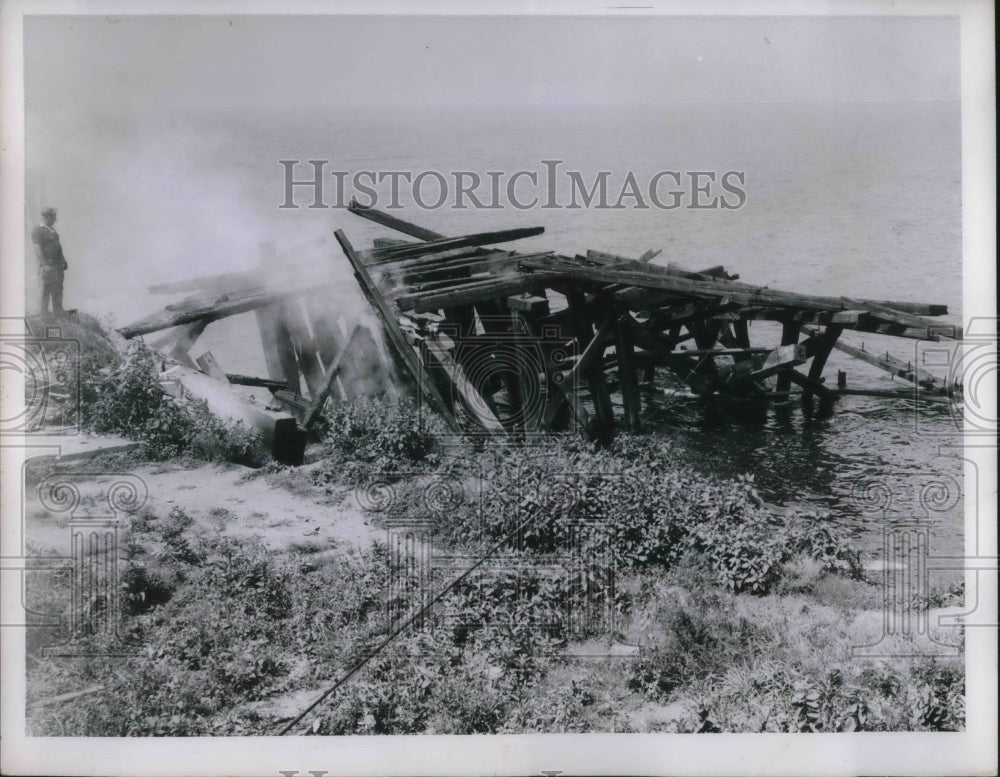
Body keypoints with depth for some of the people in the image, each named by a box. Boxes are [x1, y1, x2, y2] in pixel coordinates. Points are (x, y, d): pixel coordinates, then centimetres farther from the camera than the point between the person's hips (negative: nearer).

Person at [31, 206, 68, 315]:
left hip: (58, 264, 8)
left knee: (58, 289, 12)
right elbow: (37, 249, -17)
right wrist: (45, 264, -23)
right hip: (48, 264, -8)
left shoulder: (52, 229, 15)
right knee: (46, 289, -4)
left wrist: (63, 260, 21)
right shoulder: (38, 231, -11)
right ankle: (44, 313, 2)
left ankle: (58, 313, 20)